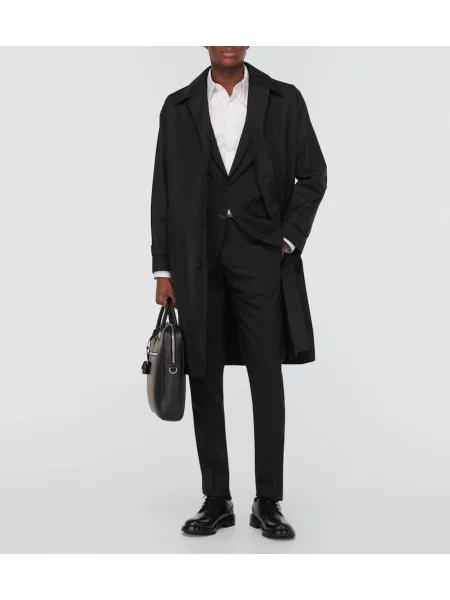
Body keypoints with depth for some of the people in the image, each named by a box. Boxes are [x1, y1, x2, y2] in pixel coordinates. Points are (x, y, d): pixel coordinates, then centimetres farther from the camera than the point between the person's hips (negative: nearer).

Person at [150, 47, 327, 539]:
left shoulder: (283, 99, 5)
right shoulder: (178, 107, 8)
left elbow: (313, 175, 6)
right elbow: (164, 191, 7)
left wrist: (287, 240, -4)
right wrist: (163, 268, 2)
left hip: (260, 254, -1)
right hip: (198, 260, 2)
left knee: (266, 376, -3)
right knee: (204, 380, 5)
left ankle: (267, 502, 6)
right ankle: (216, 500, 14)